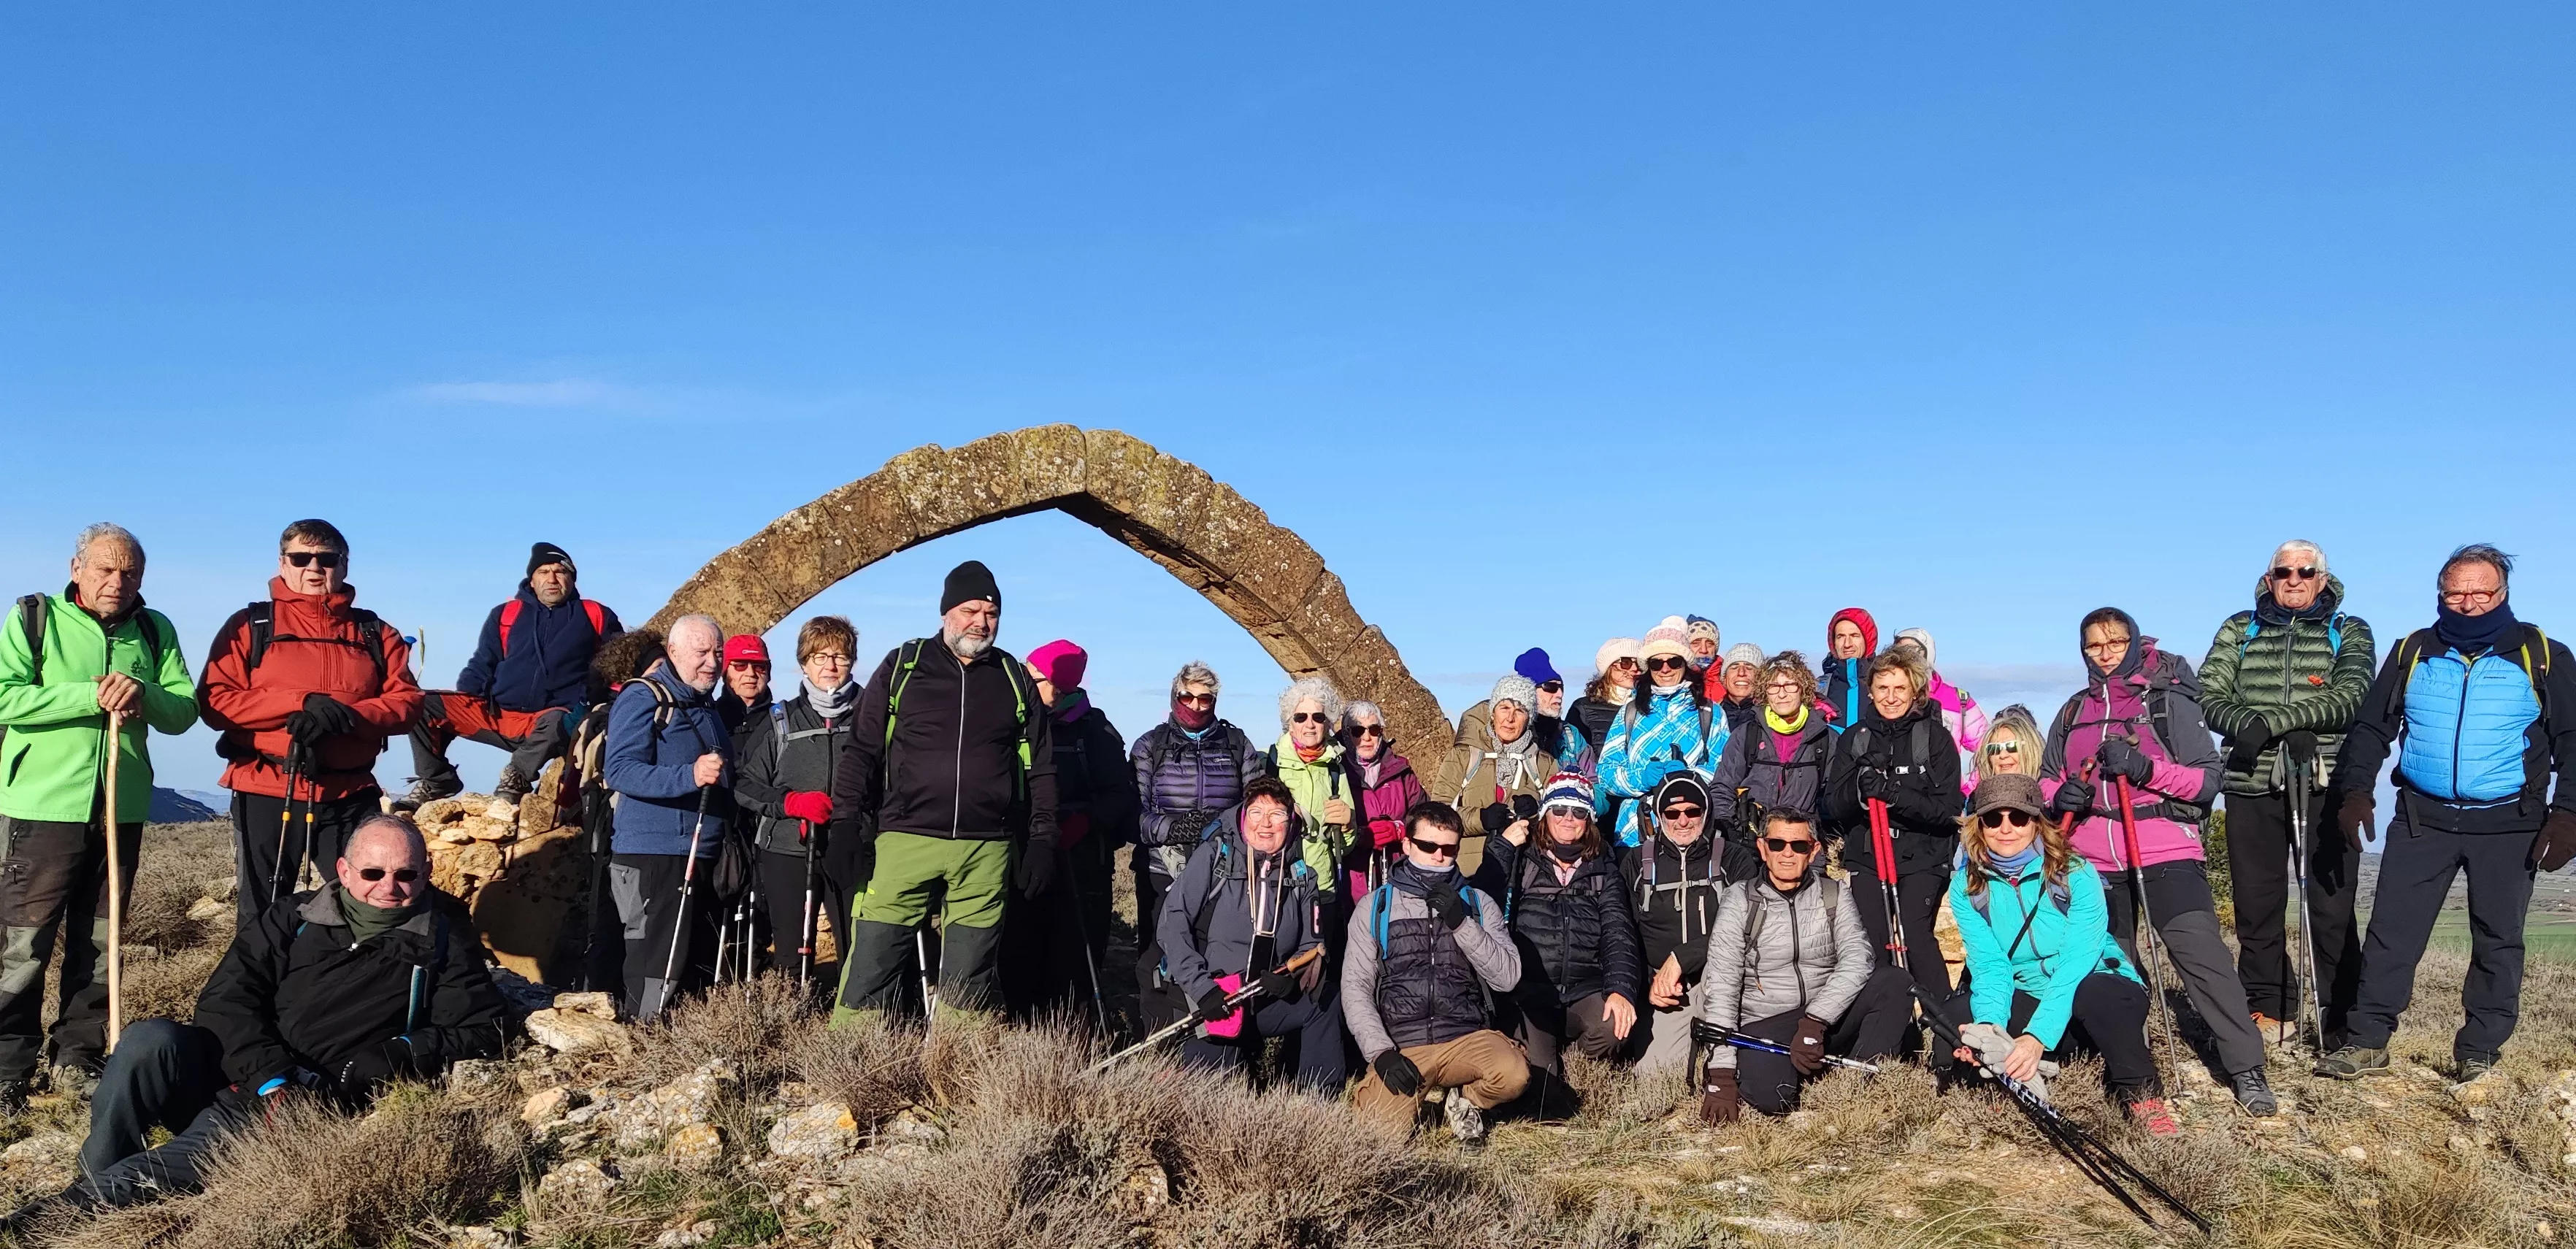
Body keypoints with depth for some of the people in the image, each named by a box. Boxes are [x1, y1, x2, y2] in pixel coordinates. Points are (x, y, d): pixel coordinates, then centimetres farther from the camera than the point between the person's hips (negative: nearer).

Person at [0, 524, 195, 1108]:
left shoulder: (155, 631, 9)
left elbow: (185, 709, 4)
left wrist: (143, 693, -16)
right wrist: (90, 696, -19)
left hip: (122, 807, 4)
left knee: (98, 942, 11)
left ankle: (78, 1056, 21)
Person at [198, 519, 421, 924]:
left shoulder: (375, 633, 11)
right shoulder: (250, 626, 6)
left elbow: (406, 700, 1)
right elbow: (214, 700, -4)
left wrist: (347, 716, -18)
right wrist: (301, 701, -17)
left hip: (350, 798, 1)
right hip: (266, 794, -1)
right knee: (263, 918, 8)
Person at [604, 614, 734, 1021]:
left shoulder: (706, 704, 19)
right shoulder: (643, 698, -7)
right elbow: (619, 770, -20)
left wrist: (729, 848, 19)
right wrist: (689, 776, -31)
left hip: (705, 859, 8)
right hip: (654, 855, -8)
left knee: (703, 974, 11)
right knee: (658, 976, -8)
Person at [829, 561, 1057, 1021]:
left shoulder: (1016, 680, 11)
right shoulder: (902, 666, 7)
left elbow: (1040, 768, 13)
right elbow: (861, 750, 6)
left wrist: (1041, 841, 8)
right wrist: (845, 820, -3)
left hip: (986, 855, 2)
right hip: (905, 842, -1)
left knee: (968, 980, 6)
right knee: (871, 966, -4)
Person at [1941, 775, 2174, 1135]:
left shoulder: (2077, 874, -17)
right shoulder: (1967, 888, -6)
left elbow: (2075, 965, -26)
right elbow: (1990, 967, -14)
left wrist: (2037, 1037, -39)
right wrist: (1990, 1027, -35)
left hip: (2099, 996, -3)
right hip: (2025, 1002, 3)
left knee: (2092, 993, -39)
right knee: (1954, 1019, -24)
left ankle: (2141, 1094, -19)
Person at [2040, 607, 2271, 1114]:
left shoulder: (2169, 703, 2)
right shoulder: (2073, 712, 14)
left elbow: (2208, 779, -3)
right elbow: (2046, 778, 20)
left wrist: (2148, 769, -20)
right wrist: (2059, 795, -4)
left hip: (2165, 851, -4)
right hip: (2095, 858, 4)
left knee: (2200, 951, -17)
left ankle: (2247, 1070, -12)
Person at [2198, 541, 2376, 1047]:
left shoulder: (2349, 632, 10)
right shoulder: (2238, 631, 15)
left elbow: (2351, 698, -8)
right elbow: (2212, 695, 3)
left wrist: (2274, 719, -19)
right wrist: (2246, 725, -18)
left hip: (2326, 783, -2)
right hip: (2253, 784, 2)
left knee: (2331, 906, -1)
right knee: (2256, 905, 6)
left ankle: (2340, 1015, 10)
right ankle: (2270, 1010, 17)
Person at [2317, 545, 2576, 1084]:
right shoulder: (2413, 653, 7)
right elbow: (2371, 728, 10)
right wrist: (2355, 791, -3)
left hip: (2509, 825, -1)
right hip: (2422, 819, 1)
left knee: (2498, 941, 6)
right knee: (2391, 931, -2)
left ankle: (2479, 1054, 16)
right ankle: (2366, 1042, 2)